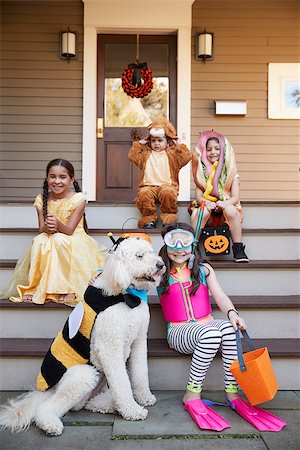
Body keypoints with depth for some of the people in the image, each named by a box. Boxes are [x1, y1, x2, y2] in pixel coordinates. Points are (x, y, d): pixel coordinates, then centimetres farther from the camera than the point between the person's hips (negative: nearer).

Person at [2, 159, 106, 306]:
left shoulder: (78, 199, -11)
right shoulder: (42, 200, 1)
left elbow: (69, 230, -17)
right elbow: (41, 229, -3)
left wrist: (58, 225, -39)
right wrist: (46, 228, -28)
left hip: (73, 241, -3)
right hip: (49, 241, 4)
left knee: (59, 240, -35)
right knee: (39, 241, -28)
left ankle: (69, 287, -24)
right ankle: (35, 287, -20)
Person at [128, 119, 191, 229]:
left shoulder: (172, 154, 19)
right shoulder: (146, 154, 24)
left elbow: (186, 157, 6)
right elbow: (132, 156, 14)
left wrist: (179, 145, 10)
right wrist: (139, 144, 17)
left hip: (167, 185, -1)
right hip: (148, 185, 1)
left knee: (167, 192, -37)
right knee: (144, 194, -33)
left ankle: (169, 217, -17)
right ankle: (149, 219, -17)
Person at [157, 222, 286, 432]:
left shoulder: (203, 269, 11)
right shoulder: (160, 273, 7)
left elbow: (220, 297, 1)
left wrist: (232, 313, -17)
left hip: (207, 324, 3)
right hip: (179, 331, -3)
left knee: (229, 328, -32)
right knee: (210, 334, -36)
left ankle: (232, 393, -23)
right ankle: (192, 395, -24)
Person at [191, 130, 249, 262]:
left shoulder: (231, 172, 4)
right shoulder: (202, 172, 8)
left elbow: (235, 197, -5)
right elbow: (198, 196, 0)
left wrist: (225, 203, -27)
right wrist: (207, 202, -23)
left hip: (226, 208, -1)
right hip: (208, 211, 1)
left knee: (230, 209, -33)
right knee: (203, 211, -32)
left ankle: (238, 250, -26)